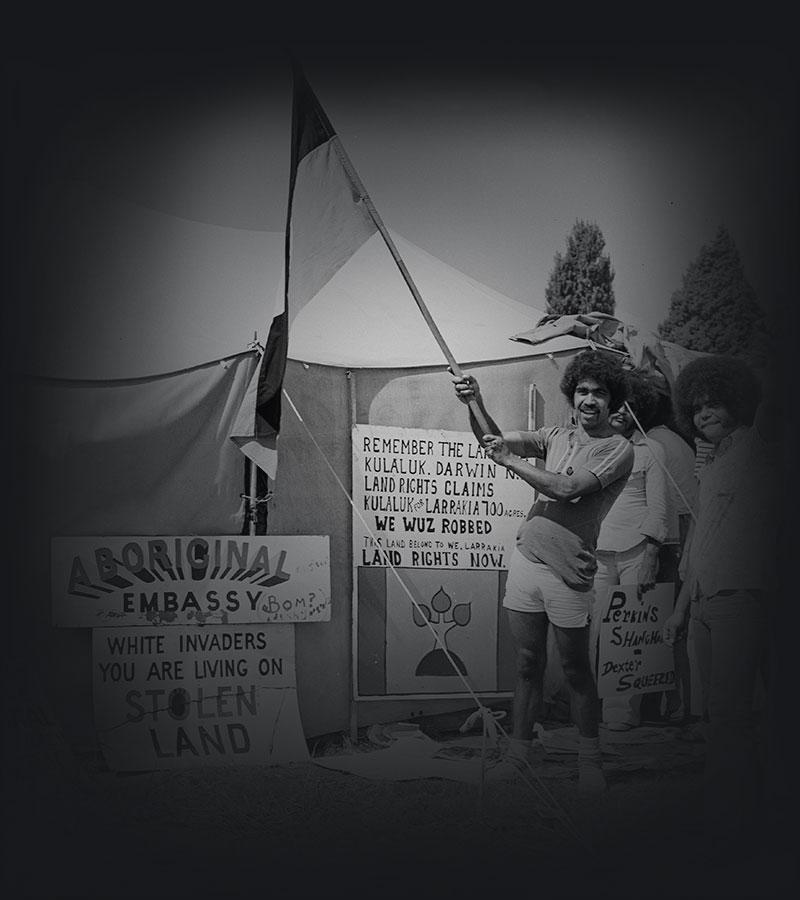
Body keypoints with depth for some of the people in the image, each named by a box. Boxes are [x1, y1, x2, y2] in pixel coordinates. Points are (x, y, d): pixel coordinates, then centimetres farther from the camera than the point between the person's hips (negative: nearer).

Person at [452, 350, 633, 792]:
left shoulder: (618, 450, -6)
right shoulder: (556, 436, 14)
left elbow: (566, 488, -16)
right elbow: (492, 438, 12)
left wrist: (509, 460, -10)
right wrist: (475, 403, -7)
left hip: (567, 573, -5)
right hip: (525, 557, 5)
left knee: (575, 669, 5)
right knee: (528, 664, 12)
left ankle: (589, 759, 20)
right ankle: (518, 752, 20)